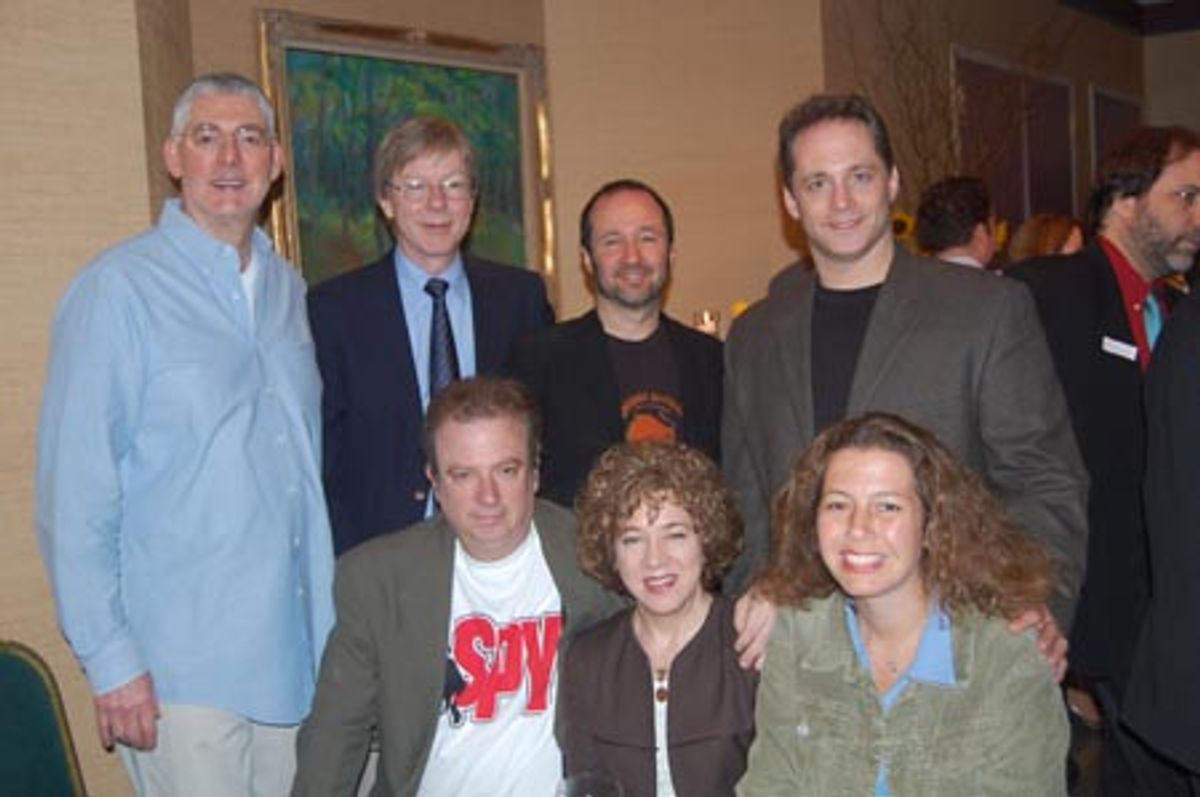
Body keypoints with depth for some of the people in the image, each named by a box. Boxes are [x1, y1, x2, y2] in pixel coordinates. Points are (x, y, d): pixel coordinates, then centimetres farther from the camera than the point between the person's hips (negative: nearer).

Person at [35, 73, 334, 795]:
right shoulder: (118, 289, -8)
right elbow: (74, 491, -10)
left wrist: (333, 623, 10)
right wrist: (110, 658, -12)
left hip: (299, 655, 6)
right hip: (181, 672, -5)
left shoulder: (291, 291, 10)